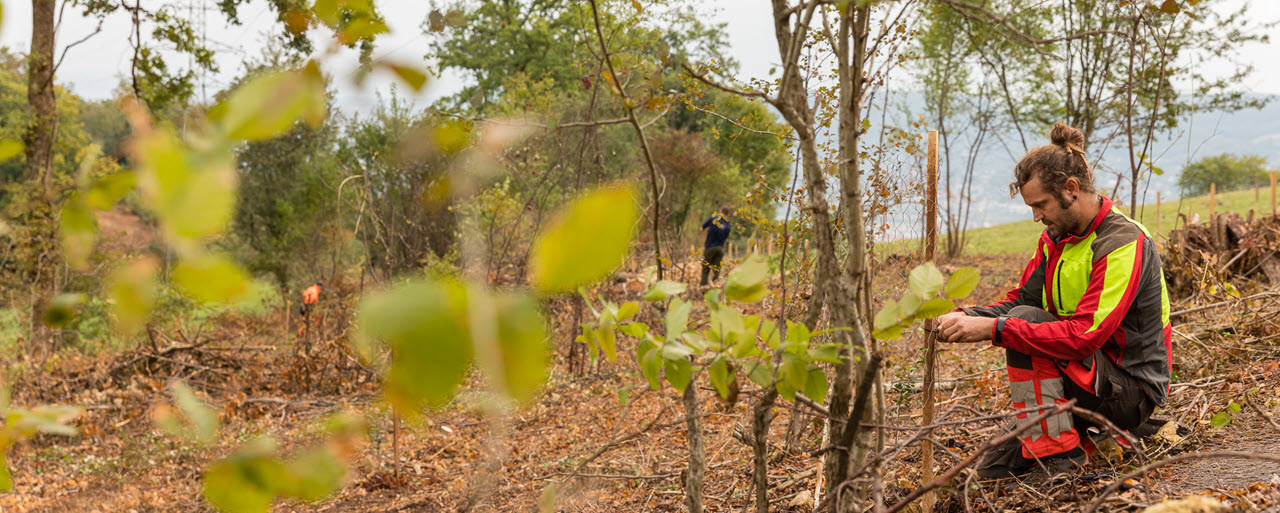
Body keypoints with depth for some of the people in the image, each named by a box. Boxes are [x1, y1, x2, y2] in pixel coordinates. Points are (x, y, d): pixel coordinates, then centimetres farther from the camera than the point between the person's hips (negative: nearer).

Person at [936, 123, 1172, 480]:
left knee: (1025, 321, -22)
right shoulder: (1054, 239, 6)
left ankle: (1059, 454, -18)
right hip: (1090, 374, 8)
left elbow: (1085, 335, -29)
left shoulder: (1125, 245, -20)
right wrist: (969, 317, -16)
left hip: (1132, 389, -8)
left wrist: (994, 328, -32)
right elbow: (1018, 301, 5)